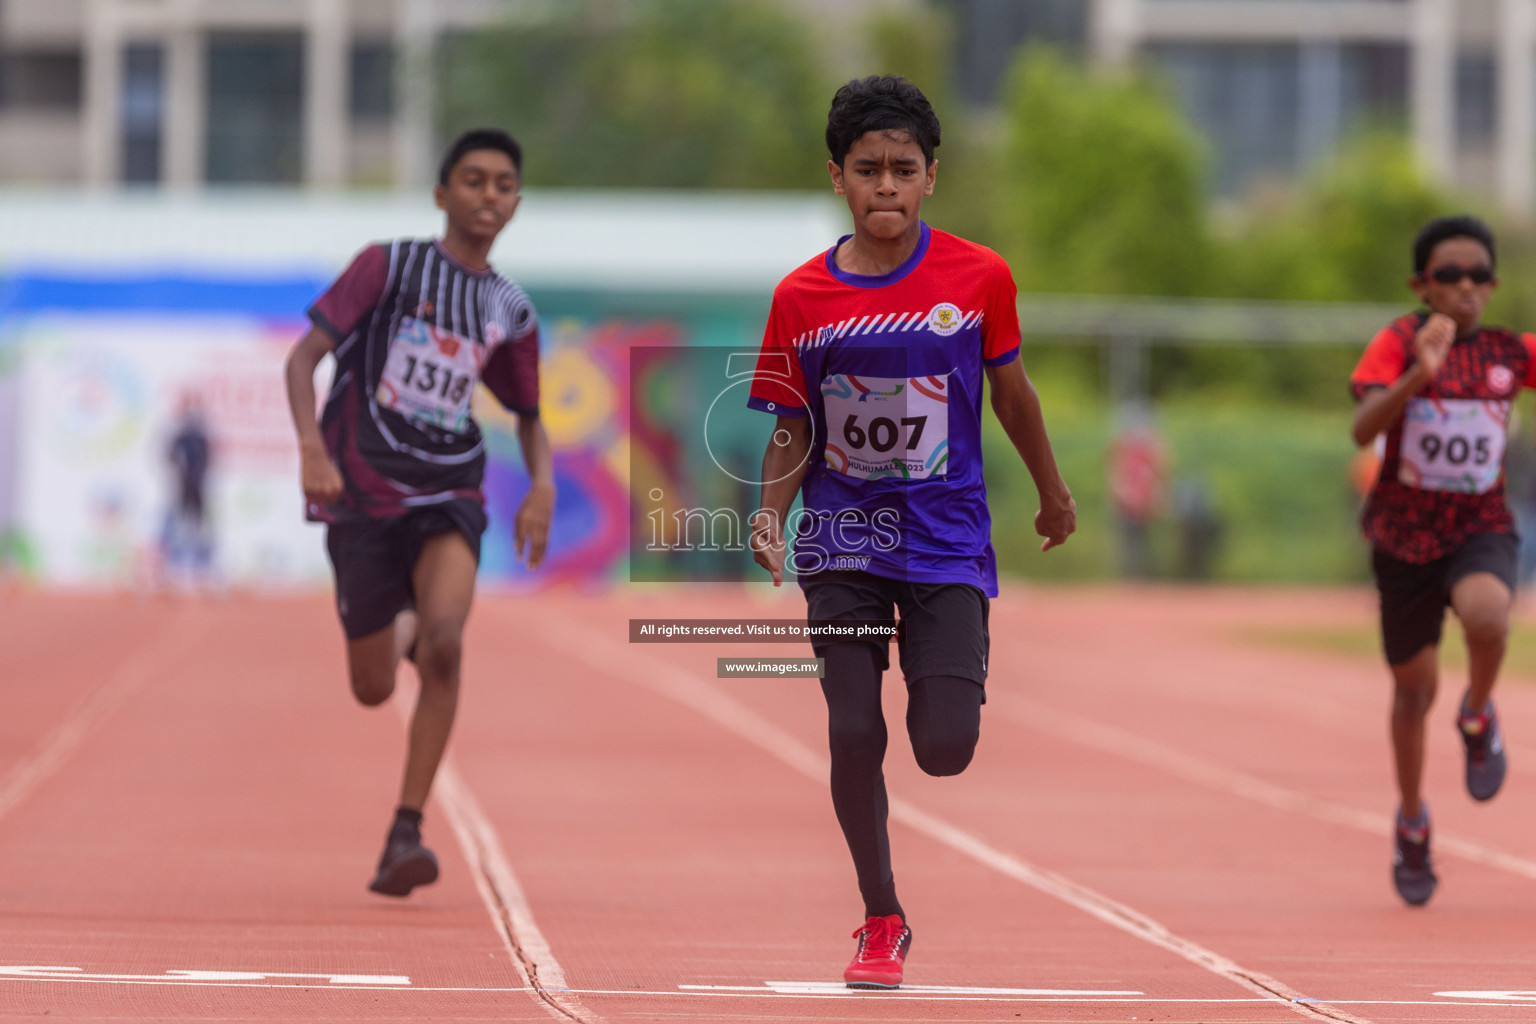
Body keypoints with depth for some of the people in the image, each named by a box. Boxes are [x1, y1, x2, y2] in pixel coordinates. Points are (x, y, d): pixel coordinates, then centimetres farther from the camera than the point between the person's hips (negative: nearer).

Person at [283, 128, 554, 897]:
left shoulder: (510, 313, 7)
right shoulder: (388, 266, -4)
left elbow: (529, 417, 21)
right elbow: (305, 355, -7)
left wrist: (543, 485, 0)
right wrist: (312, 445, -24)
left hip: (447, 496, 1)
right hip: (363, 498, -1)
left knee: (443, 645, -27)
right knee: (372, 689, 5)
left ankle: (405, 834, -22)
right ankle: (400, 625, 44)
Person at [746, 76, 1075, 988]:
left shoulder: (978, 277, -5)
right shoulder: (802, 298, -4)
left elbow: (1010, 390, 11)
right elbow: (793, 432, 4)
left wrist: (1053, 493, 22)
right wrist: (771, 517, -13)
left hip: (948, 540, -1)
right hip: (844, 543, 1)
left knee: (946, 750, -12)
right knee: (854, 734, -7)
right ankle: (883, 921, 14)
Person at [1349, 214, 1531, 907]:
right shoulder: (1400, 342, -11)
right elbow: (1363, 429, -25)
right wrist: (1418, 375, -40)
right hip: (1405, 533, 0)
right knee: (1414, 689, 11)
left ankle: (1478, 719, -1)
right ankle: (1412, 824, 36)